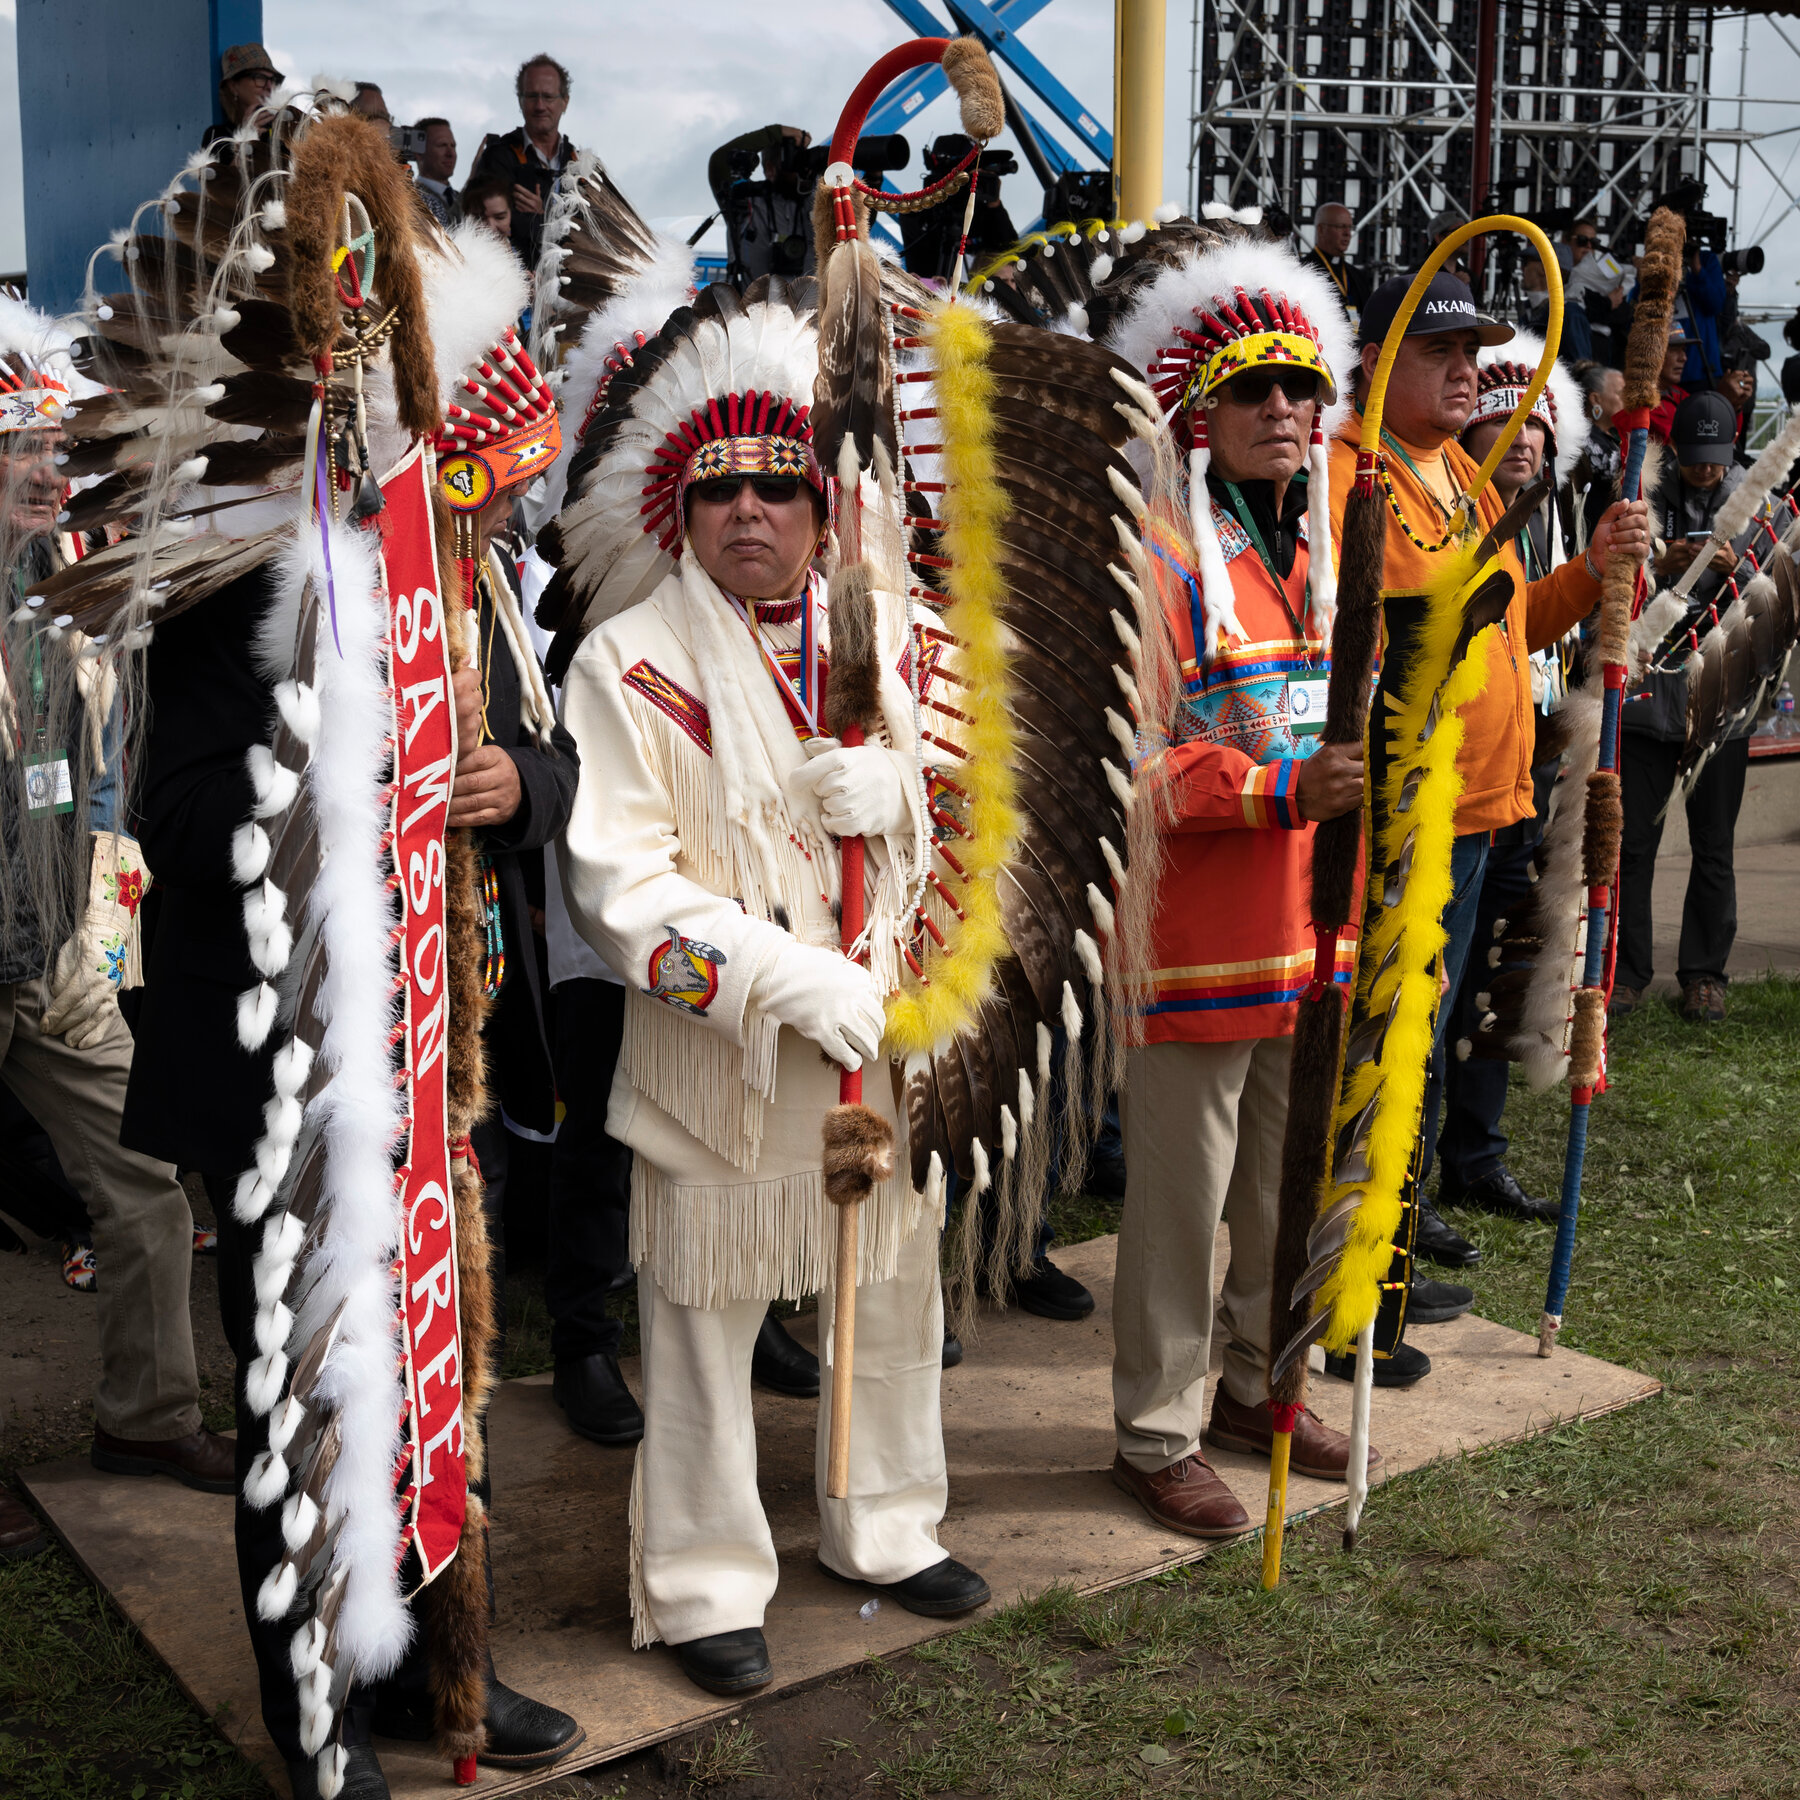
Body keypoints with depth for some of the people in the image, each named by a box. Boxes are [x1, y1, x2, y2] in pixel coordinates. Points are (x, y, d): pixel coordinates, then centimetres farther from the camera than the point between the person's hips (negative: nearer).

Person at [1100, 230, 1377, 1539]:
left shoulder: (1320, 546, 14)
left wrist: (1368, 782, 7)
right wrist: (1284, 793, -28)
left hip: (1309, 931, 8)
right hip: (1196, 939, -8)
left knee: (1293, 1181, 19)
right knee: (1183, 1198, 3)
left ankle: (1257, 1389, 37)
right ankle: (1157, 1434, 19)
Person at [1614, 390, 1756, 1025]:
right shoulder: (1645, 500, 6)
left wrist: (1735, 572, -16)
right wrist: (1658, 565, -18)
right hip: (1648, 692, 0)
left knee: (1713, 847, 5)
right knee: (1633, 840, 2)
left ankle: (1705, 974, 15)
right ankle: (1628, 971, 12)